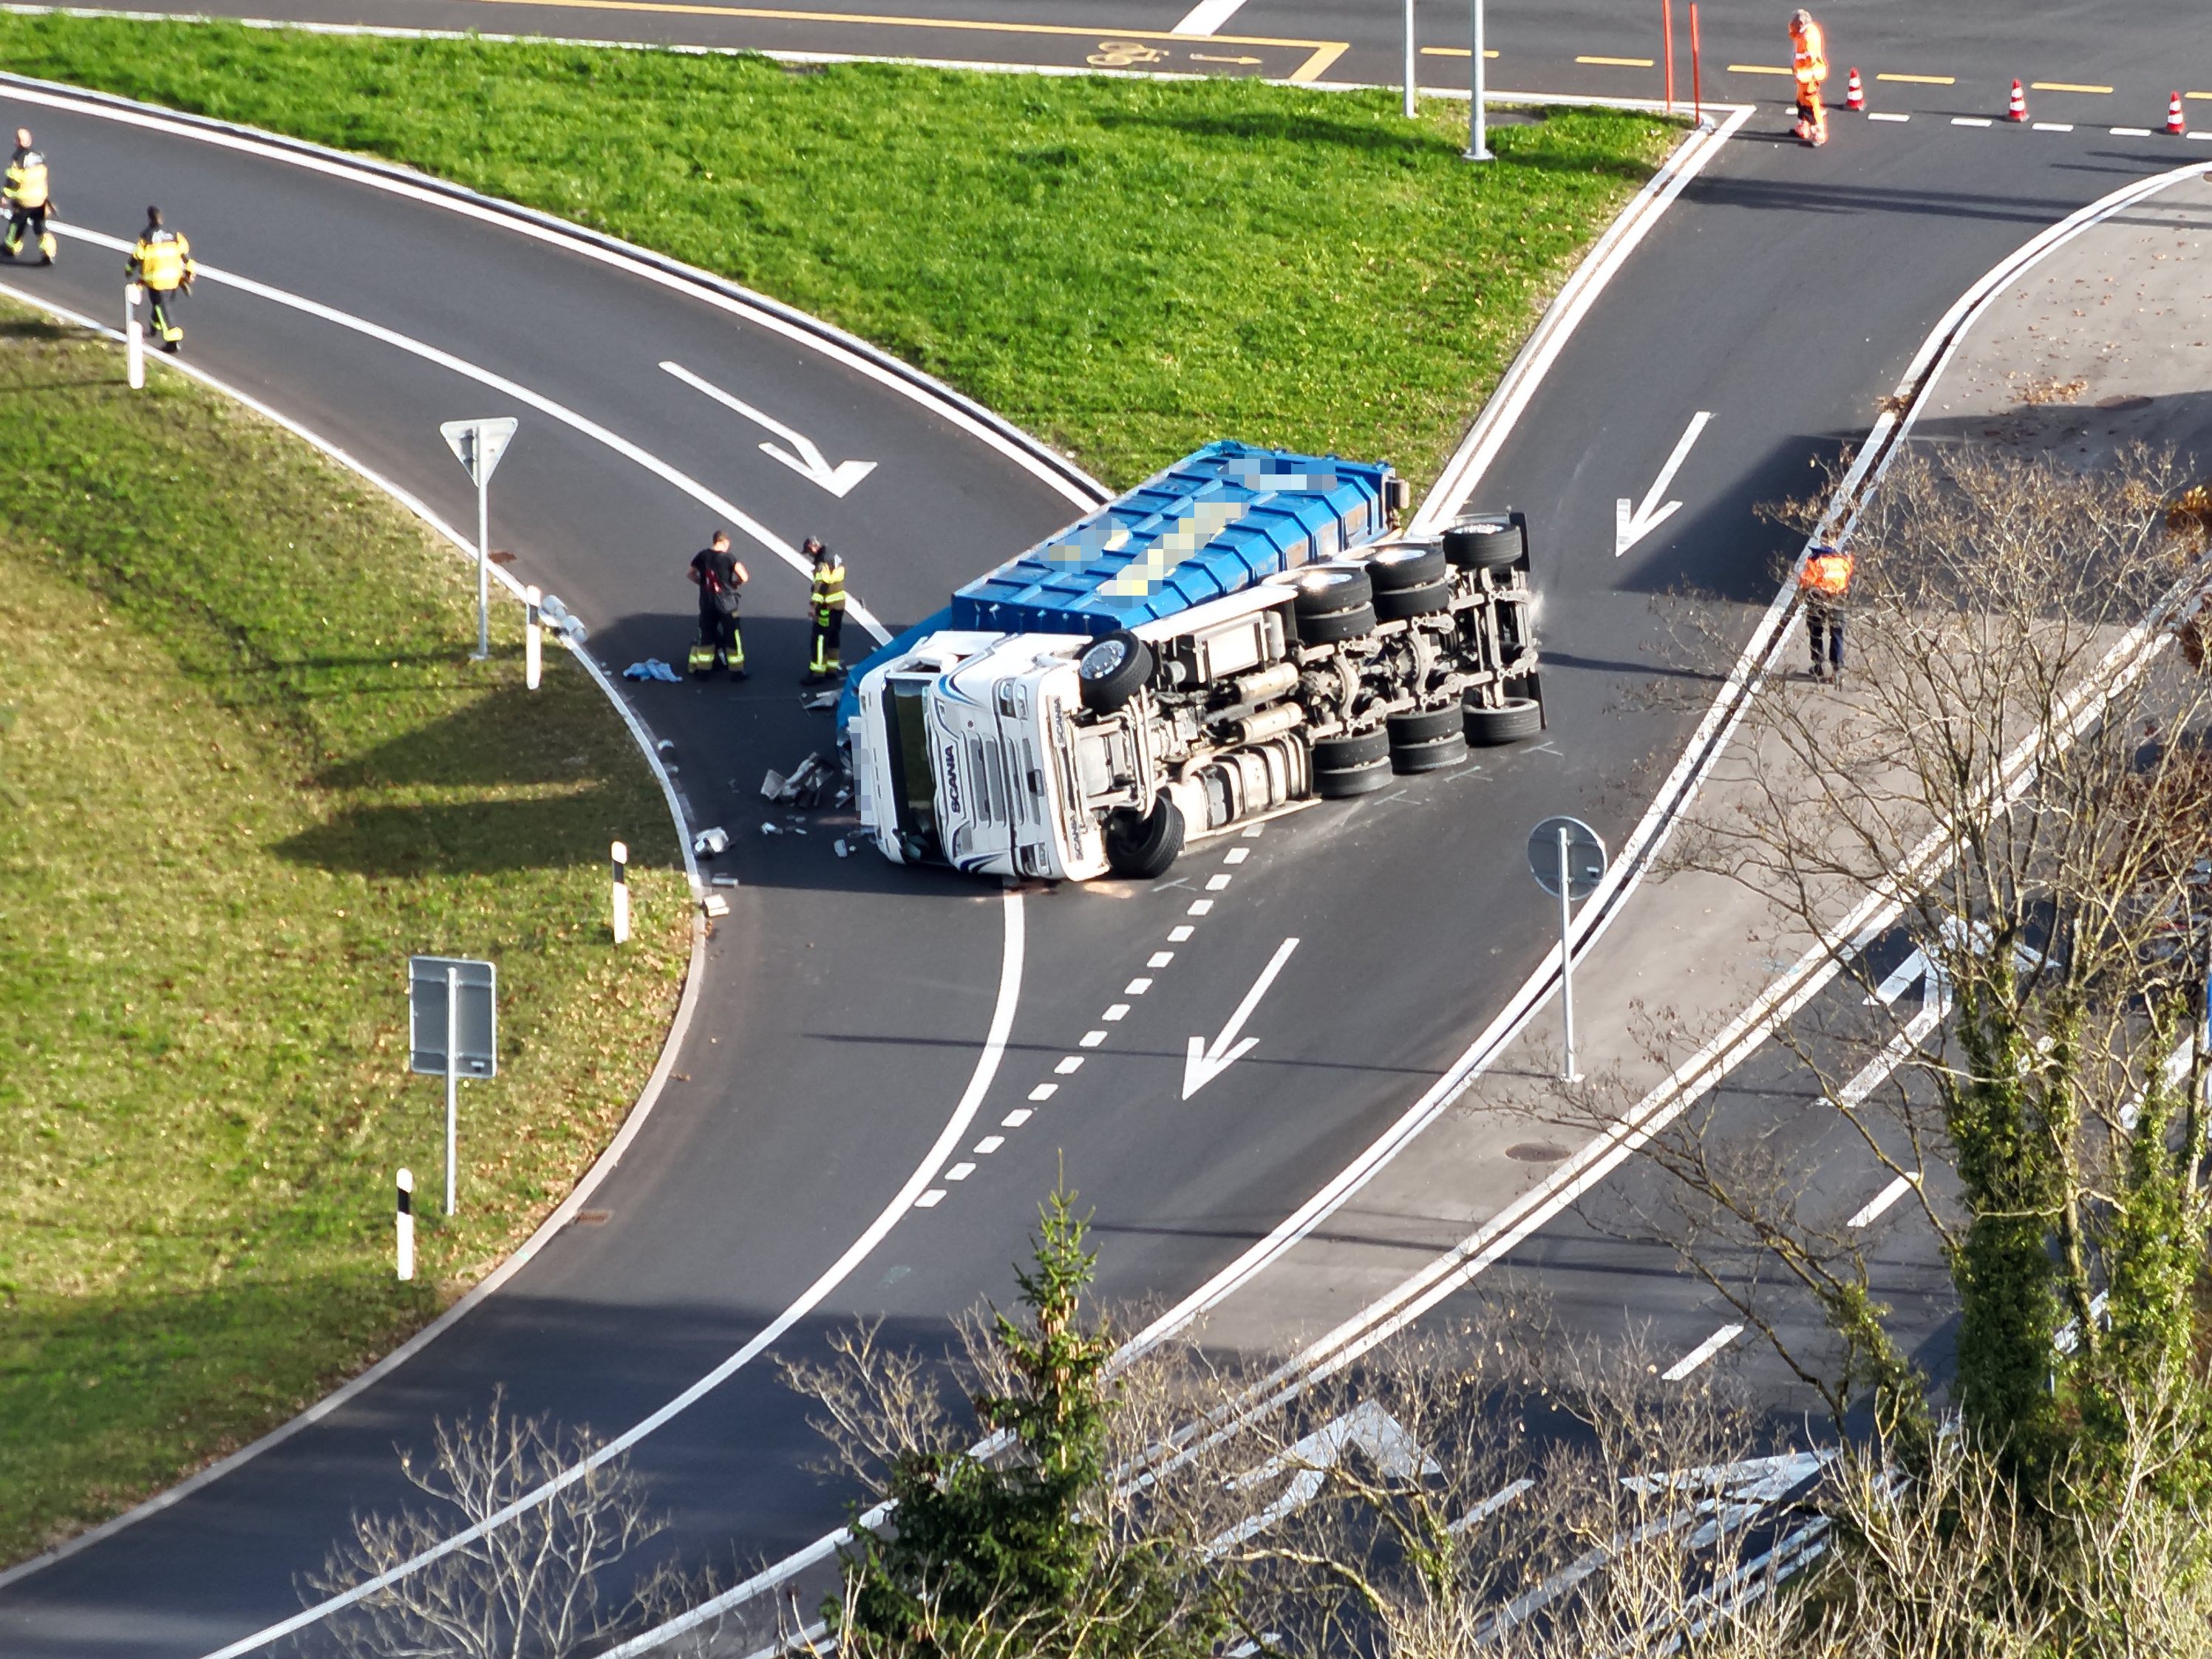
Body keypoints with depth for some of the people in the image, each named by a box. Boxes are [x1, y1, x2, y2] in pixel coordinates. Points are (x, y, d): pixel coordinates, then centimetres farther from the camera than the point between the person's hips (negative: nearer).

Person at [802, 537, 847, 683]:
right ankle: (832, 670, 26)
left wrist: (814, 605, -28)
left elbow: (821, 585, -26)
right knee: (833, 638, 18)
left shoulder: (823, 562, -19)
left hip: (828, 607, -10)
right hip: (839, 605, 10)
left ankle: (817, 673, -7)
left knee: (820, 639, -7)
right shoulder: (834, 557, 12)